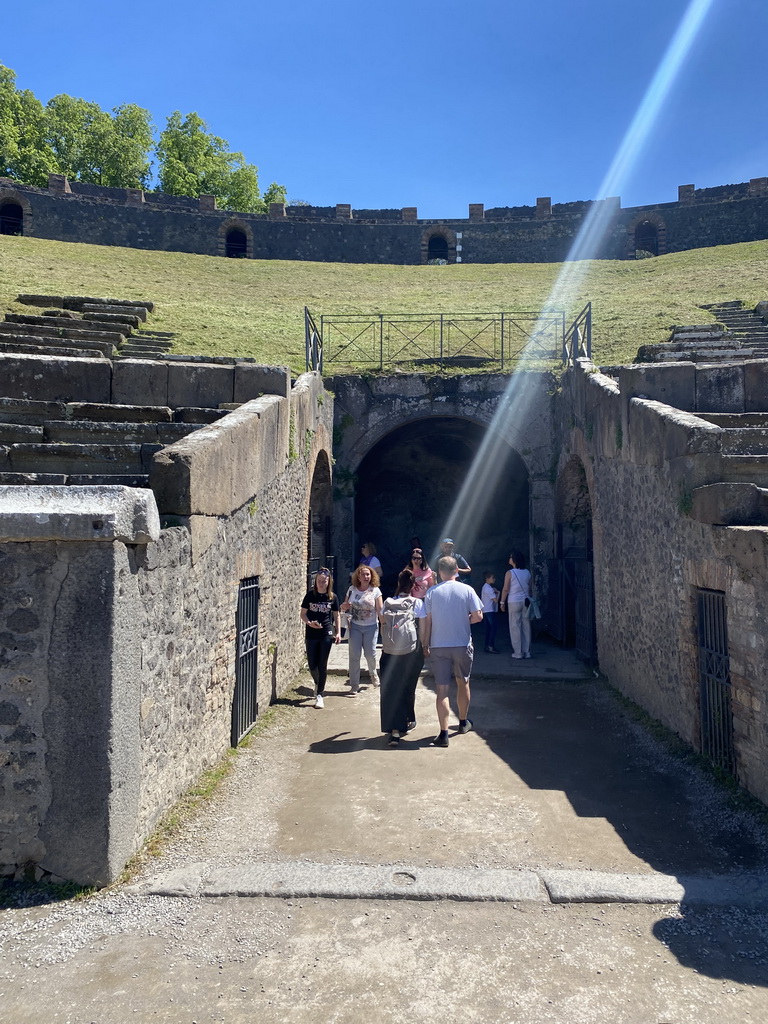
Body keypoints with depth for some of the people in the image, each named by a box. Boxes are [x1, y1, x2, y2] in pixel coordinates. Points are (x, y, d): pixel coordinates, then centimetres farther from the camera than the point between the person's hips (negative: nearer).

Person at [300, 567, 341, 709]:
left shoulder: (332, 597, 0)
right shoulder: (310, 595, -2)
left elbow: (336, 616, 8)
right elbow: (303, 613, 1)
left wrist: (338, 632, 0)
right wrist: (310, 623, -18)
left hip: (326, 634, -1)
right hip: (311, 634, 1)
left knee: (322, 665, 1)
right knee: (312, 666, 5)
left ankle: (319, 694, 10)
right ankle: (318, 684, 37)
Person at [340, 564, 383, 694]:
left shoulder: (375, 590, -6)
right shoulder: (352, 589, 0)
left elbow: (380, 610, -8)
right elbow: (344, 606, 11)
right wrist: (344, 607, -12)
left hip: (371, 626, -1)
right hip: (355, 626, 2)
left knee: (370, 653, 2)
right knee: (354, 655, -1)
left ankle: (373, 673, 37)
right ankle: (354, 685, 10)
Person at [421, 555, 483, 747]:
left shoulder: (432, 593, -3)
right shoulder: (467, 590, -3)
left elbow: (426, 622, -4)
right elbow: (478, 616, -7)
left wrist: (425, 646, 4)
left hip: (438, 647, -1)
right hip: (462, 645, 1)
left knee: (442, 689, 0)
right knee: (463, 683, 20)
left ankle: (444, 733, -5)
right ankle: (463, 722, 37)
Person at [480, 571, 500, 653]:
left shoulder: (485, 587, 16)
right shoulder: (489, 588, -16)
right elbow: (496, 600, -18)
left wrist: (495, 592, 8)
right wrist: (498, 592, -3)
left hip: (485, 610, 10)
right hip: (490, 610, -10)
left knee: (488, 628, 10)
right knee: (494, 626, -9)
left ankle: (487, 646, 11)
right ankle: (490, 646, -13)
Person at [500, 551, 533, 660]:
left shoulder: (509, 573, -9)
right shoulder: (527, 572, 6)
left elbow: (506, 589, -10)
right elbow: (530, 588, 10)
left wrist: (502, 602, -2)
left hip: (514, 602, -5)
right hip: (526, 602, 5)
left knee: (515, 627, 2)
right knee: (526, 626, 8)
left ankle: (518, 652, 2)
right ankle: (527, 652, 13)